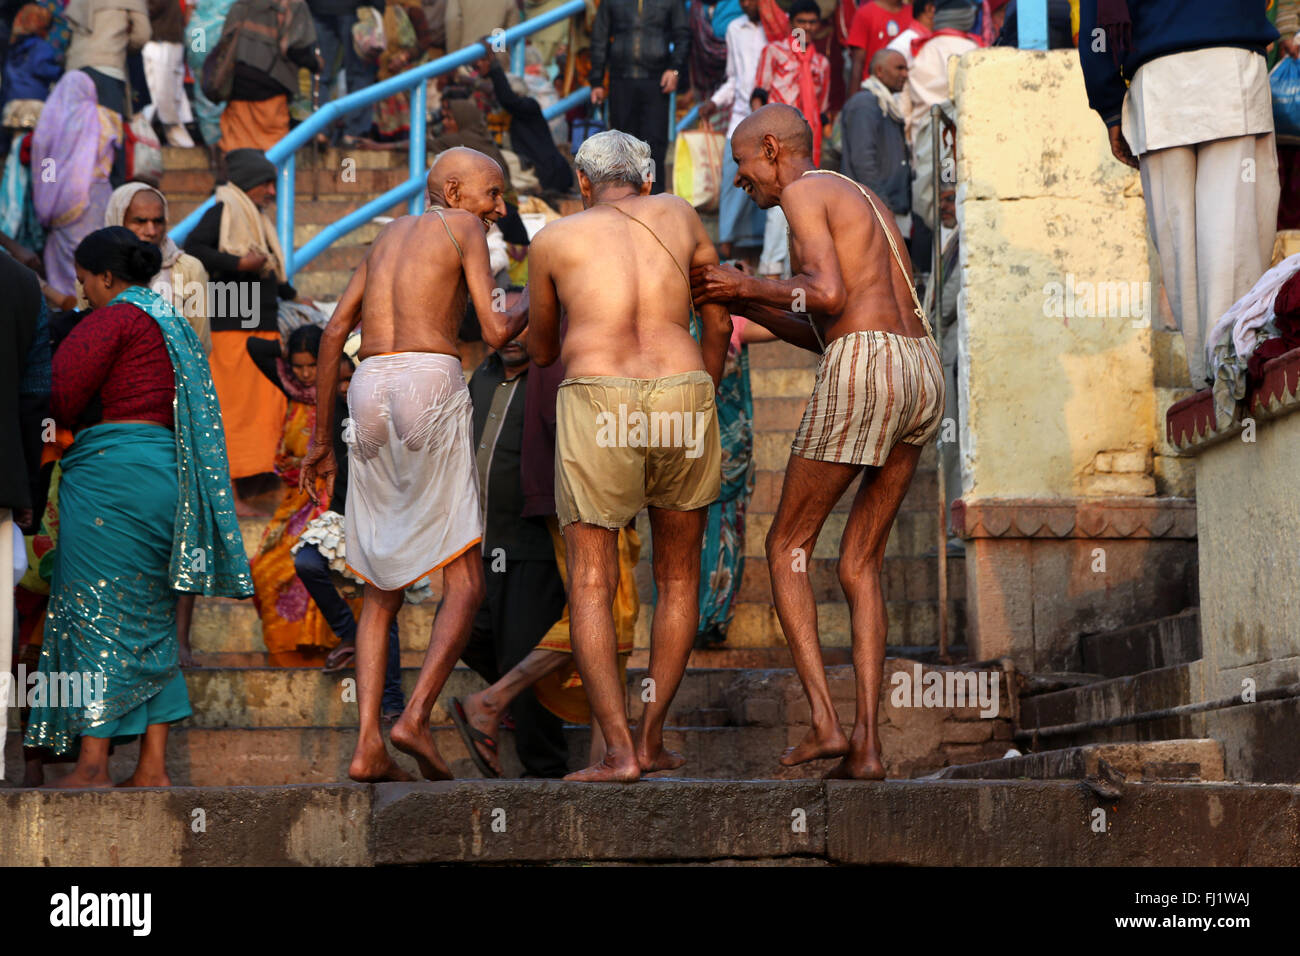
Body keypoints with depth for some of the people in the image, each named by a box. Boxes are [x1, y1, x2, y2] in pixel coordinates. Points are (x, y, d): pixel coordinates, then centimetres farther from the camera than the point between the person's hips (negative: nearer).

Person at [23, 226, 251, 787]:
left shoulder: (113, 318, -7)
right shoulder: (173, 324, 19)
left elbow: (61, 397, -11)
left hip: (113, 473, -8)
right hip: (167, 476, 8)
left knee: (98, 617, -5)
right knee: (151, 620, 9)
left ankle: (92, 763, -7)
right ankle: (153, 766, 7)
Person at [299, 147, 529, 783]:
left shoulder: (389, 235, 27)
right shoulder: (465, 227, 8)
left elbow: (333, 335, 21)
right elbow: (496, 333, -1)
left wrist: (321, 440, 22)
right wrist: (531, 302, 22)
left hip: (368, 396, 6)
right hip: (431, 389, -6)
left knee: (383, 592, 10)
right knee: (466, 585, -1)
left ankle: (368, 744, -3)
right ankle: (416, 717, -20)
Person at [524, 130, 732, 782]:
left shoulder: (552, 240, 15)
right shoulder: (679, 214, 22)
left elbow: (541, 351, 28)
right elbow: (718, 325, 26)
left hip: (598, 408, -2)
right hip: (681, 399, 2)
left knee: (591, 585, 1)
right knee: (678, 577, 17)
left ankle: (619, 752, -10)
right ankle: (652, 739, 16)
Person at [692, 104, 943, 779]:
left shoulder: (802, 193, 2)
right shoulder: (864, 209, 31)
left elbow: (828, 297, -14)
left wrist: (748, 284, 3)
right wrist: (743, 303, 27)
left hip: (861, 382, -8)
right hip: (921, 382, 8)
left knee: (787, 548, 8)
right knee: (859, 564, 14)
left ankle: (822, 722, -3)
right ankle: (867, 743, 2)